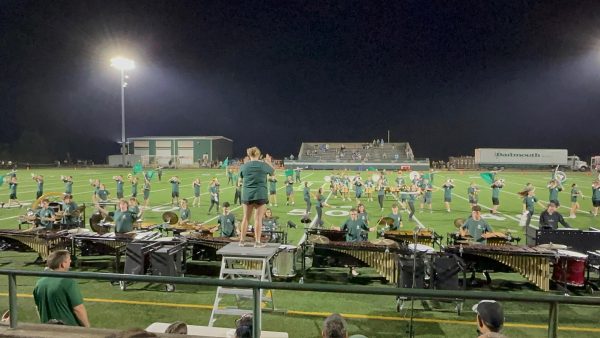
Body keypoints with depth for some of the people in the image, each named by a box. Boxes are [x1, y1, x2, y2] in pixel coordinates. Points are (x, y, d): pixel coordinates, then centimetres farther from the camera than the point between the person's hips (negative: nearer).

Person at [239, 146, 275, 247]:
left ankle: (242, 240, 19)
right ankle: (257, 242, 4)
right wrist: (269, 162, 30)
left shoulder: (244, 166, 0)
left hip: (247, 195, 3)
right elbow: (273, 172, 13)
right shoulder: (264, 165, -5)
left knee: (246, 218, 13)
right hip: (260, 195, -3)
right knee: (258, 218, 1)